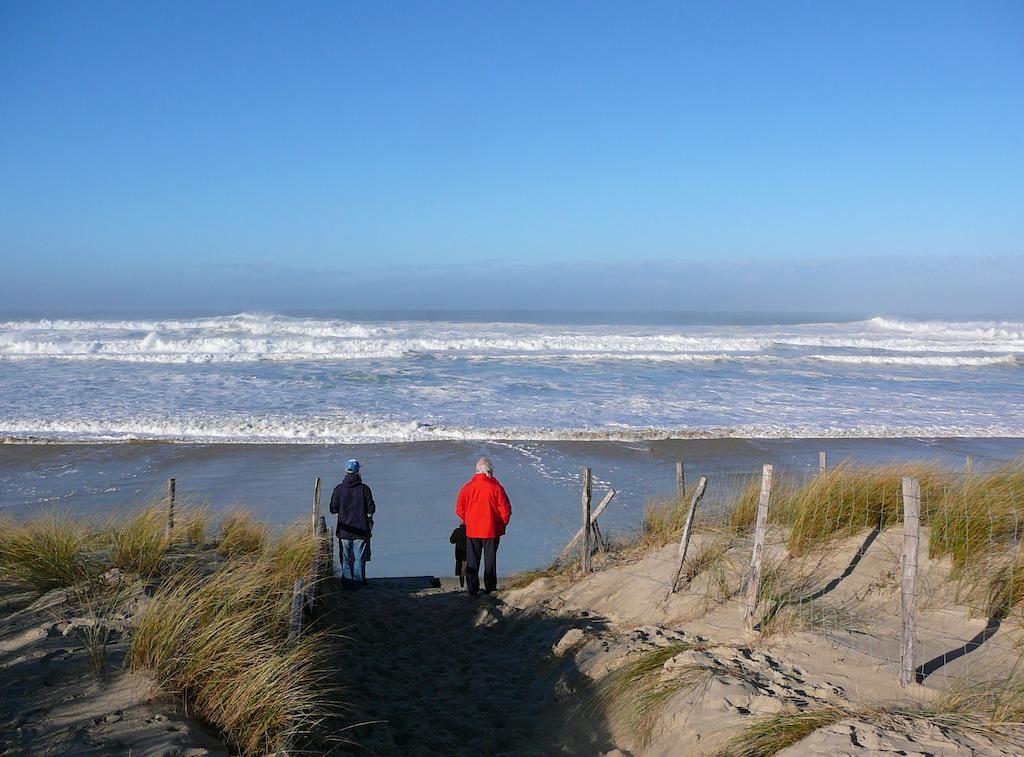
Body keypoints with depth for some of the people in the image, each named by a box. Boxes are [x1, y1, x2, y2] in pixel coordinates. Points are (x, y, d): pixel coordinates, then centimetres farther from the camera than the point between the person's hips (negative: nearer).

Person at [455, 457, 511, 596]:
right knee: (490, 559, 11)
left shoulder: (468, 487, -5)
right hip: (492, 531, -1)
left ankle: (472, 589, 12)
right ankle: (490, 587, 15)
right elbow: (505, 509, -9)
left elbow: (460, 509, 1)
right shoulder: (496, 487, -12)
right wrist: (502, 525, 8)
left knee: (472, 561, 11)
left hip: (472, 531, 2)